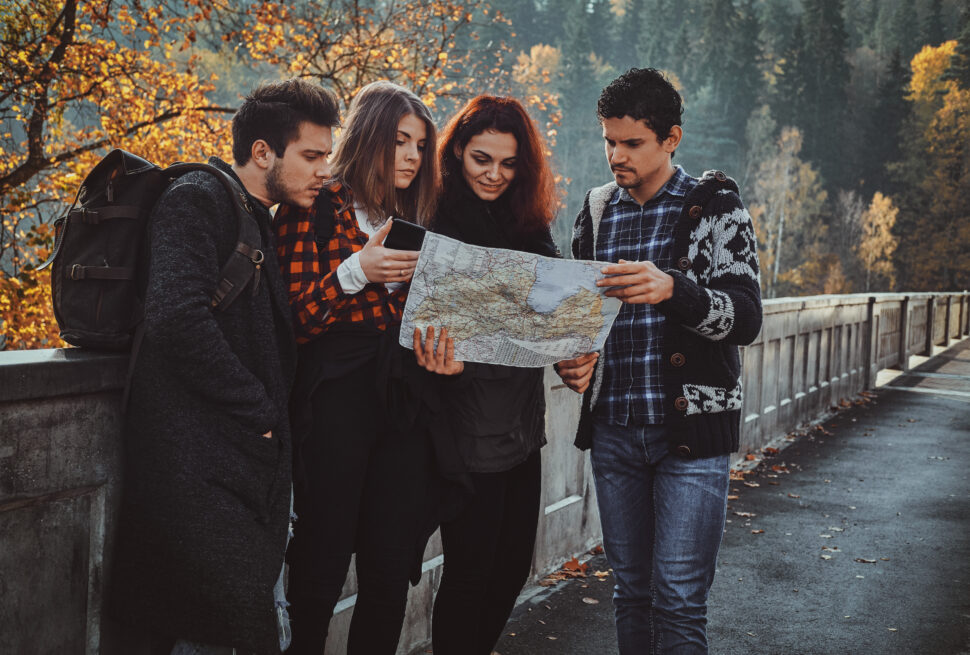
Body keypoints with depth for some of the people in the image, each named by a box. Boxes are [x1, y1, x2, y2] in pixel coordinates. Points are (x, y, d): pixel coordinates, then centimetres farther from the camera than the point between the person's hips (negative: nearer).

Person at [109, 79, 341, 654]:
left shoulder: (263, 226, 22)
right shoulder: (196, 201, -7)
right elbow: (179, 320, -22)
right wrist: (261, 412, -15)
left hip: (254, 461, 9)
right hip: (201, 469, -9)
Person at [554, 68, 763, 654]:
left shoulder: (715, 205, -2)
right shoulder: (596, 212, 12)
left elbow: (746, 317, -11)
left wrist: (672, 288, -30)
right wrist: (572, 362, -2)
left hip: (691, 429, -4)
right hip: (612, 431, 4)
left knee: (679, 601, -6)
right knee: (632, 592, 12)